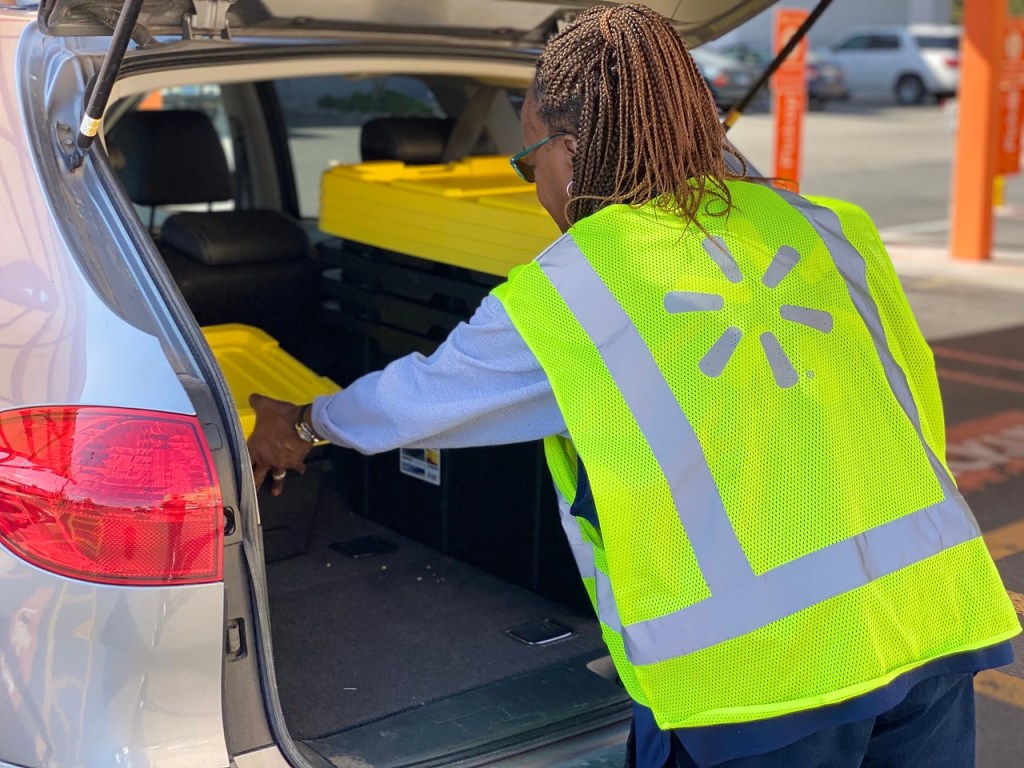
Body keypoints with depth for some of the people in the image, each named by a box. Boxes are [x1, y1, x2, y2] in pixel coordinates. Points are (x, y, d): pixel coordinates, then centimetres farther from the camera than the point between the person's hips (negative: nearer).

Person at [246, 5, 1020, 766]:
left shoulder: (560, 296, -3)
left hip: (761, 670, -4)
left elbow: (417, 398, 13)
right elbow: (920, 415, 15)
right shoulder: (825, 229, 8)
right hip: (935, 621, 5)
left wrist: (301, 425, 31)